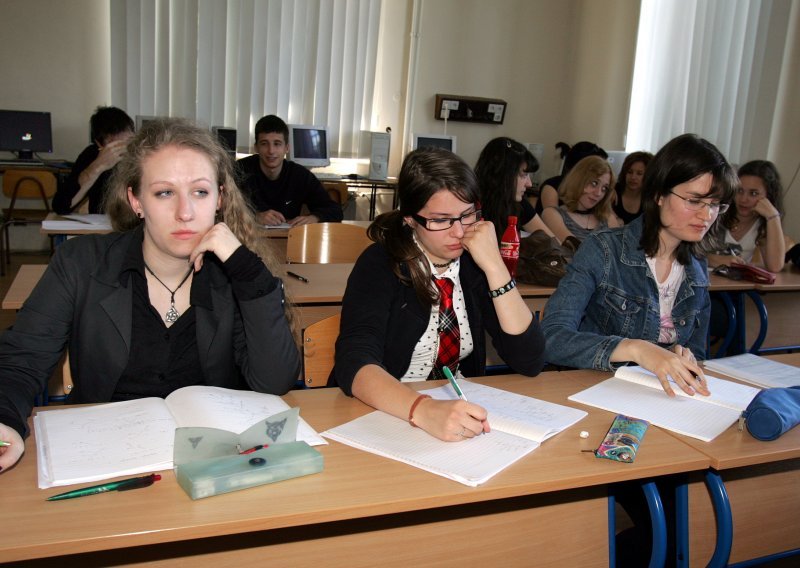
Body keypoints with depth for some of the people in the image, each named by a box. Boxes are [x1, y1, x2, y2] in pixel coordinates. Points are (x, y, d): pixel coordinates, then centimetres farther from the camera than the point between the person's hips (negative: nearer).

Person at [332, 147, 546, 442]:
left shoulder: (474, 263, 0)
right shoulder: (380, 264, -11)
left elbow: (529, 362, -6)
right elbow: (355, 363, -25)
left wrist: (495, 266, -14)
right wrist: (424, 409, -42)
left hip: (460, 414, 3)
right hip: (389, 415, -2)